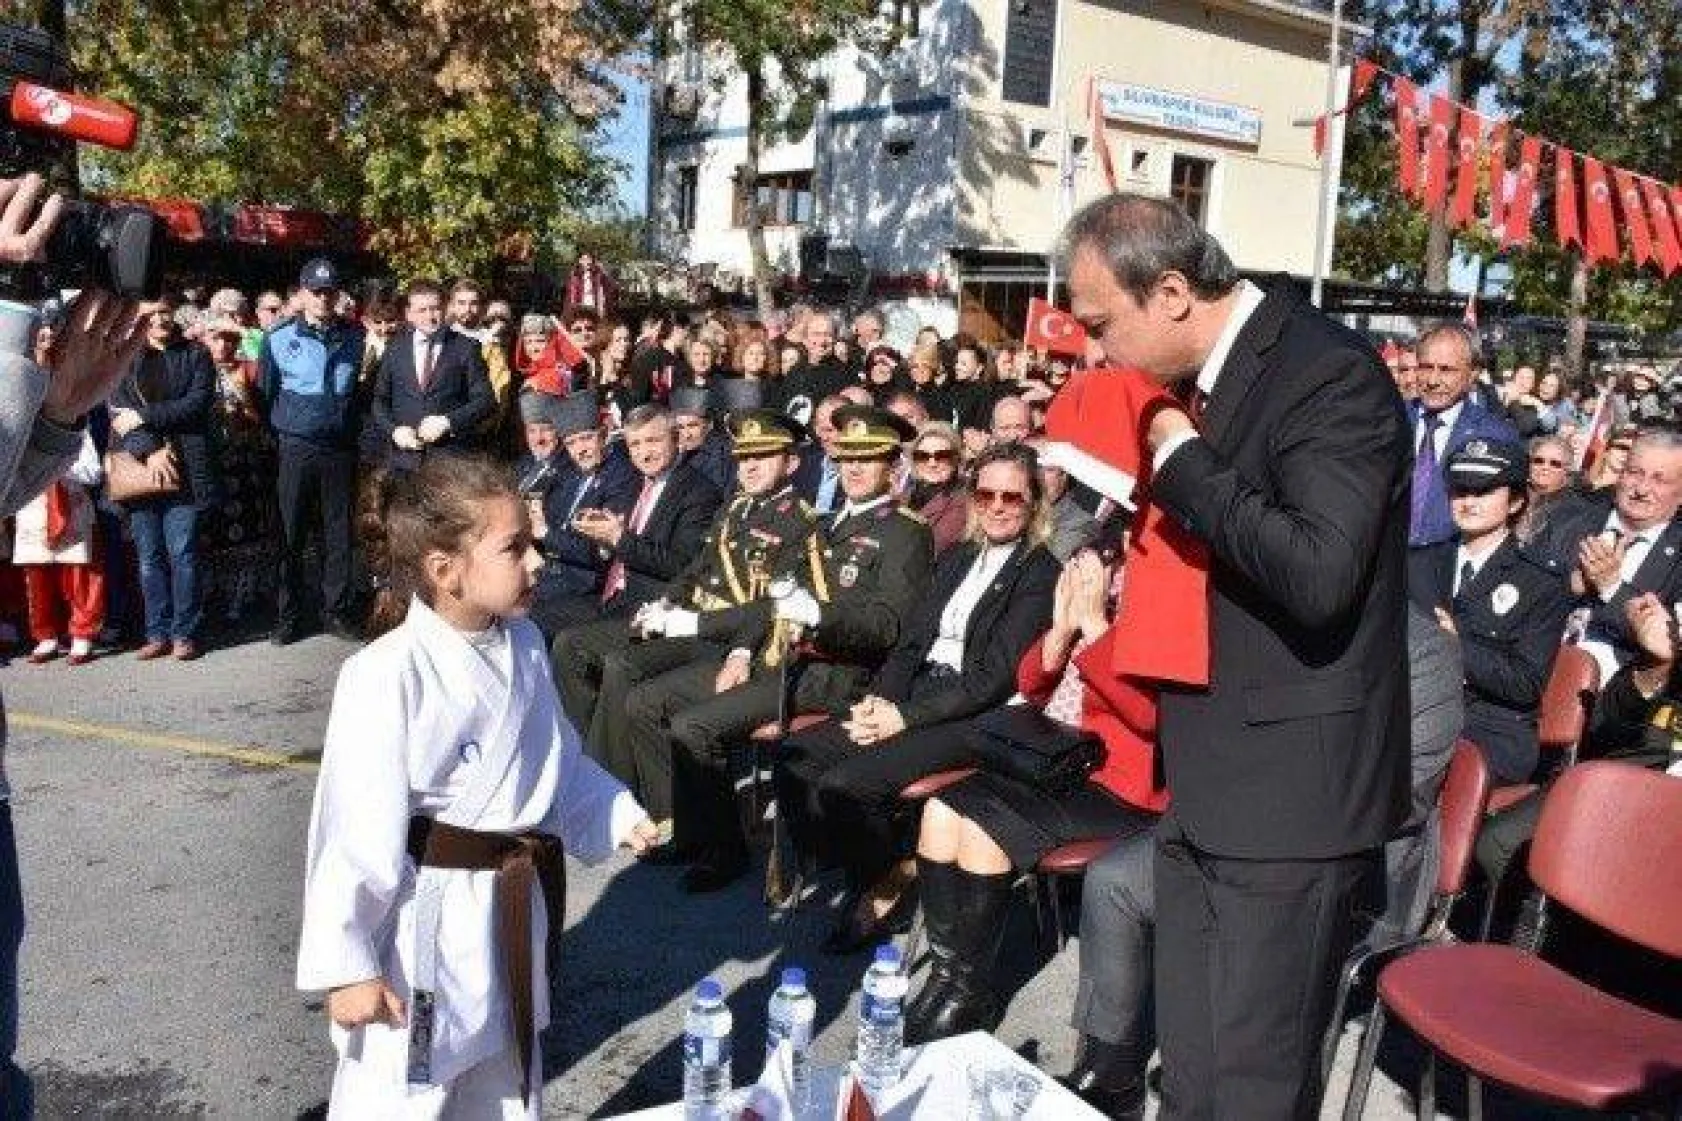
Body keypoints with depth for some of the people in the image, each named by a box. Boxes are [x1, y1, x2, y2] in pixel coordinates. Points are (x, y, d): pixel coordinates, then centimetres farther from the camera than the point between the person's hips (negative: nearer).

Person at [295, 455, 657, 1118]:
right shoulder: (387, 676, -23)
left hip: (513, 910, 7)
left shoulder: (523, 646, -1)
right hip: (424, 922, -7)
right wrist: (347, 966, -14)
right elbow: (357, 834, -19)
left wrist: (618, 815, 9)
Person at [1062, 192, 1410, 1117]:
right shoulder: (1208, 372, 10)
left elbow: (1319, 574, -29)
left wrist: (1184, 464, -19)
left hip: (1291, 791, -8)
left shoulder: (1329, 373, -16)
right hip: (1205, 782, 9)